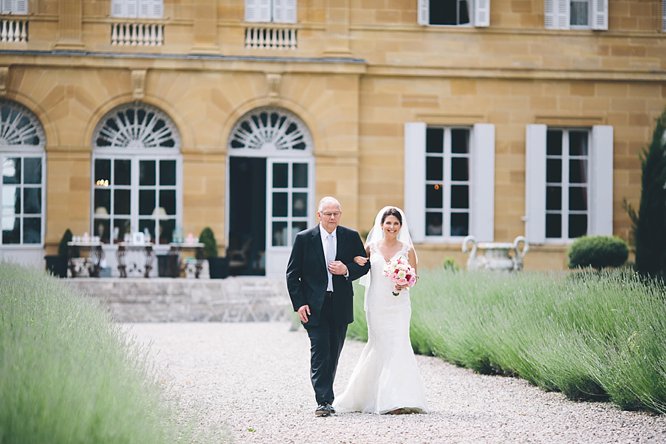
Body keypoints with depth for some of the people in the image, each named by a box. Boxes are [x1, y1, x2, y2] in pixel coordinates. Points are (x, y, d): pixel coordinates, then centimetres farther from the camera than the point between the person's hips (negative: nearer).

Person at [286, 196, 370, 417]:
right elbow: (292, 274, 0)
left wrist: (347, 270, -11)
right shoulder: (304, 238, -2)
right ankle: (323, 401, -13)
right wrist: (299, 304, -9)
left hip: (341, 305, 3)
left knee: (333, 353, 9)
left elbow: (364, 265, 11)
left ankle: (325, 396, 21)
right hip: (314, 306, -3)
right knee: (320, 352, -10)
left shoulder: (351, 237, 5)